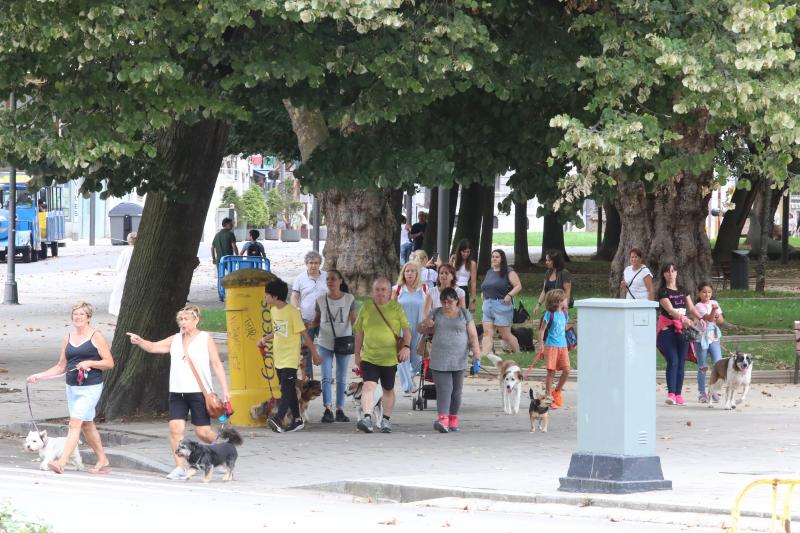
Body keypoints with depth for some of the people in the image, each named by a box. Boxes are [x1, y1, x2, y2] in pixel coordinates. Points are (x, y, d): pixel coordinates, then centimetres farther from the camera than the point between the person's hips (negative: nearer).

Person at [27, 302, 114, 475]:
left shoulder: (96, 337, -4)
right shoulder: (68, 338, 12)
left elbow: (109, 363, -5)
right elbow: (61, 366, 17)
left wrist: (89, 363, -18)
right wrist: (39, 376, 9)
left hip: (90, 388, -7)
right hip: (72, 387, 7)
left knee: (75, 423, -15)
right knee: (87, 425, 12)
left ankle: (61, 462, -23)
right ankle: (103, 462, 24)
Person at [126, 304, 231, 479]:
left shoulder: (206, 339, 2)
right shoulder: (175, 340, 13)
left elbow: (217, 365, 0)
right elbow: (153, 347, 10)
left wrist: (225, 389, -6)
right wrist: (139, 341, -12)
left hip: (199, 393, -4)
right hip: (177, 393, 4)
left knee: (203, 432, -2)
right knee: (176, 428, -11)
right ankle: (180, 468, -8)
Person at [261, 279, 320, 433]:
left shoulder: (292, 312, -15)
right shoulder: (273, 311, 8)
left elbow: (304, 333, -9)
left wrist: (314, 353, -5)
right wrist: (265, 338, 11)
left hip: (290, 358, -8)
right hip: (278, 357, 8)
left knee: (287, 389, -15)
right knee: (289, 389, 11)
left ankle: (278, 419, -28)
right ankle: (297, 420, 17)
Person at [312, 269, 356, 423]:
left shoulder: (349, 299, -1)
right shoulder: (321, 300, 1)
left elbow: (353, 320, 2)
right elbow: (317, 321, 9)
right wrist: (309, 325, -13)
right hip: (325, 343, 0)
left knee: (341, 378, 6)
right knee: (326, 377, -6)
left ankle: (340, 410, 10)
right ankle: (327, 410, -9)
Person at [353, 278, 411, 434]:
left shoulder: (396, 308, 0)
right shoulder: (366, 307, 4)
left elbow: (406, 329, 1)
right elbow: (359, 332, 11)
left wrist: (406, 346, -16)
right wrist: (357, 354, 11)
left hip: (390, 358, 0)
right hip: (369, 356, 0)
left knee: (388, 389, 12)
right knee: (368, 385, -17)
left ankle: (386, 420, 26)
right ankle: (367, 418, -26)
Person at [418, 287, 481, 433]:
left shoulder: (465, 314, 4)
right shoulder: (436, 313, 9)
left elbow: (473, 336, 2)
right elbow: (420, 327, 17)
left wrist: (477, 355, -11)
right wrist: (425, 324, -7)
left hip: (458, 359, 0)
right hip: (439, 360, 0)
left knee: (456, 391, 7)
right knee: (443, 389, -12)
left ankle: (453, 419, 21)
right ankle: (443, 419, -25)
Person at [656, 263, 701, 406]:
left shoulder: (683, 291, 14)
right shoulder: (663, 292, -4)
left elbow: (691, 308, 12)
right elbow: (670, 310, -18)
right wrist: (683, 319, -34)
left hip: (682, 329, 5)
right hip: (667, 328, -5)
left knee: (681, 362, 3)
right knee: (673, 361, -16)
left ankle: (678, 394, 8)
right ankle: (671, 394, -19)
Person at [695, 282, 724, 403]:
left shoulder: (714, 303, 9)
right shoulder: (699, 306, -8)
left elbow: (721, 320, 10)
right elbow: (709, 318, -21)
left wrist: (718, 317, -11)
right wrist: (713, 310, -37)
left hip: (714, 338, 4)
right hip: (701, 338, -4)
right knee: (702, 367, 2)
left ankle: (715, 391, 0)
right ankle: (702, 392, 12)